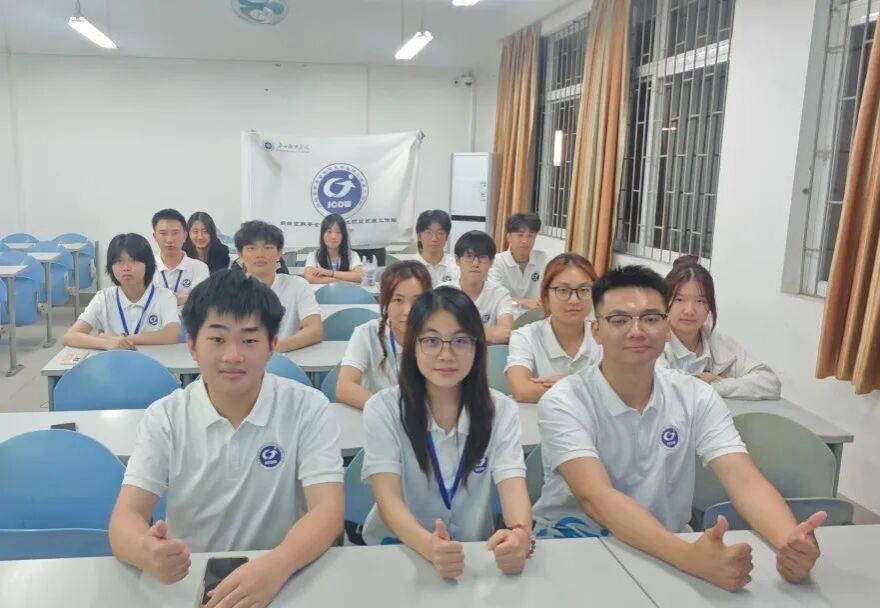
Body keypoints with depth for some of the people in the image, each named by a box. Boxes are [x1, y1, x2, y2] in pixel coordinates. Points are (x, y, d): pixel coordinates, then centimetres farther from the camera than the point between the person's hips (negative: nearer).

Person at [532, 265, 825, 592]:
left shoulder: (696, 398, -4)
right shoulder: (564, 403, -17)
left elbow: (745, 480, -14)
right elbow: (596, 498, -29)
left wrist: (790, 540, -34)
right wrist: (689, 556, -43)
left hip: (665, 551, 4)